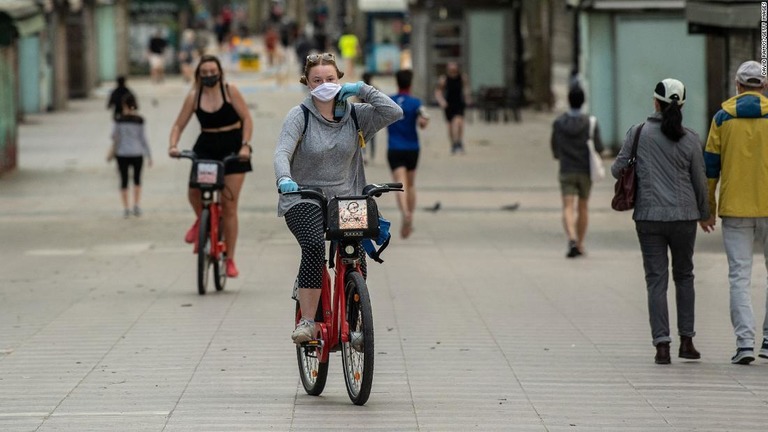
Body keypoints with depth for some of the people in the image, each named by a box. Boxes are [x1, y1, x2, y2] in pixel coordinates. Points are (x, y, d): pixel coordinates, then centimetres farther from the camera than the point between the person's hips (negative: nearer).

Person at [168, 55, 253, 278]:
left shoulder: (230, 91, -4)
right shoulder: (194, 96, 2)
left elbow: (247, 119, -4)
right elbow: (179, 125, 4)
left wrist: (245, 145, -17)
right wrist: (173, 145, -14)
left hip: (232, 148, -2)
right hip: (206, 148, 2)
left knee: (229, 207, -3)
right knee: (194, 189, -25)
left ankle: (230, 259, 6)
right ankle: (201, 220, 11)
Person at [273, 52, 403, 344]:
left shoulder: (354, 114, 5)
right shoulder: (300, 115, -5)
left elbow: (394, 112, -6)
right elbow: (282, 152, -19)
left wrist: (362, 90, -9)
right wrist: (284, 179, -39)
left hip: (345, 199, 3)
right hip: (304, 199, -3)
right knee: (314, 246, -31)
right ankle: (307, 321, -24)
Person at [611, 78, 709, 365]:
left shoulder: (638, 134, -4)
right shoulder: (689, 140, -3)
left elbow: (617, 169, 1)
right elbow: (700, 182, 4)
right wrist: (704, 213, 21)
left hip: (649, 216, -1)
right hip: (683, 215, 1)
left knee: (656, 280, 2)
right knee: (684, 276, 17)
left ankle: (662, 345, -6)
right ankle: (686, 341, 16)